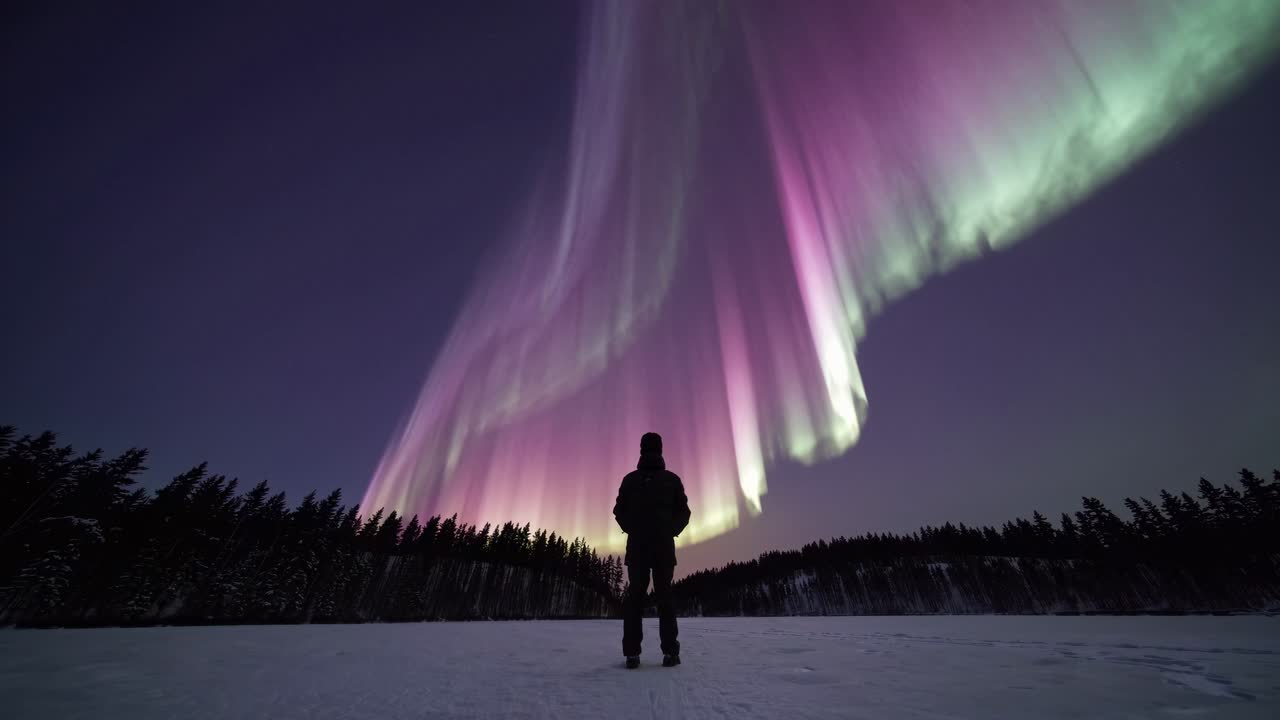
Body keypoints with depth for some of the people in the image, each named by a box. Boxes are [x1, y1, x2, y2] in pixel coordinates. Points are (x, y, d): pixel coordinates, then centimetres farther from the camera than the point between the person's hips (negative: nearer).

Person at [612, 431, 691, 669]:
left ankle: (632, 653, 4)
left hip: (637, 546, 1)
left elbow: (619, 511, 3)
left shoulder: (630, 479, 1)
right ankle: (670, 652, 4)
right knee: (664, 595, 6)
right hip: (664, 546, 0)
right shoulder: (672, 479, 1)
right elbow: (683, 512, 2)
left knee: (635, 596, 6)